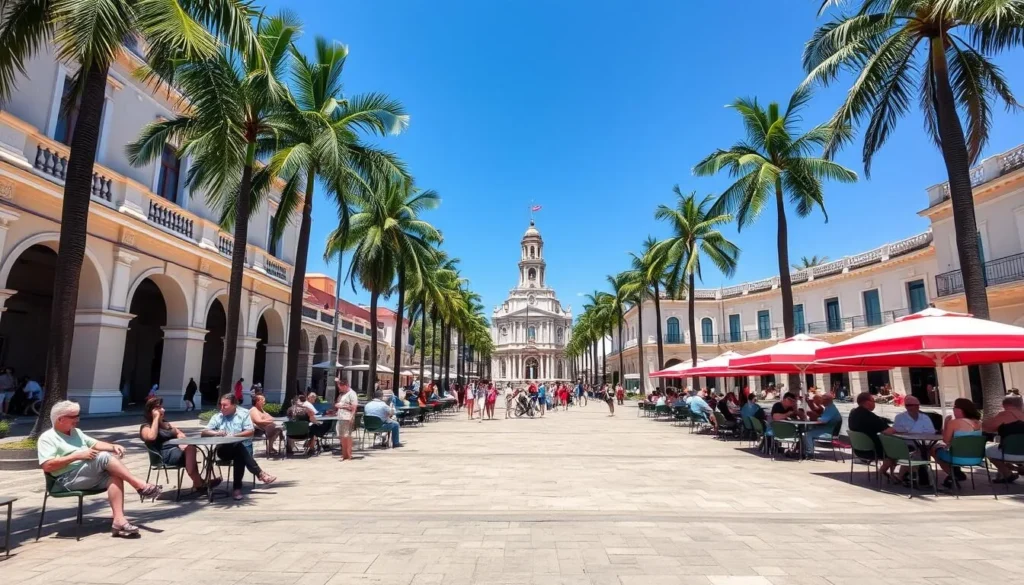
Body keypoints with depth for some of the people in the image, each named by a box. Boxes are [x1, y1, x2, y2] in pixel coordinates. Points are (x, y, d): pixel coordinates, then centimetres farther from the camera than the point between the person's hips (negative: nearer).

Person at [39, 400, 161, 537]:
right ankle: (140, 485, -26)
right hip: (69, 479, -7)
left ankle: (119, 520, -35)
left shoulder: (76, 432, 22)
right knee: (104, 456, -29)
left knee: (115, 475, -25)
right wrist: (78, 455, -19)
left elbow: (96, 444, 20)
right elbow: (47, 466, -13)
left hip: (93, 475, 7)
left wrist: (113, 446, -2)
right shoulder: (47, 438, -1)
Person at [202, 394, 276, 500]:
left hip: (244, 447, -1)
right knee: (238, 447, -34)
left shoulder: (244, 414, 4)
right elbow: (204, 432, 5)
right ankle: (259, 473, -34)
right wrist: (216, 433, -16)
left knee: (240, 456, -36)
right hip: (224, 450, 1)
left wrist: (234, 436, -18)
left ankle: (237, 487, -27)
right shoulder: (217, 417, 11)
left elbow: (250, 432, -4)